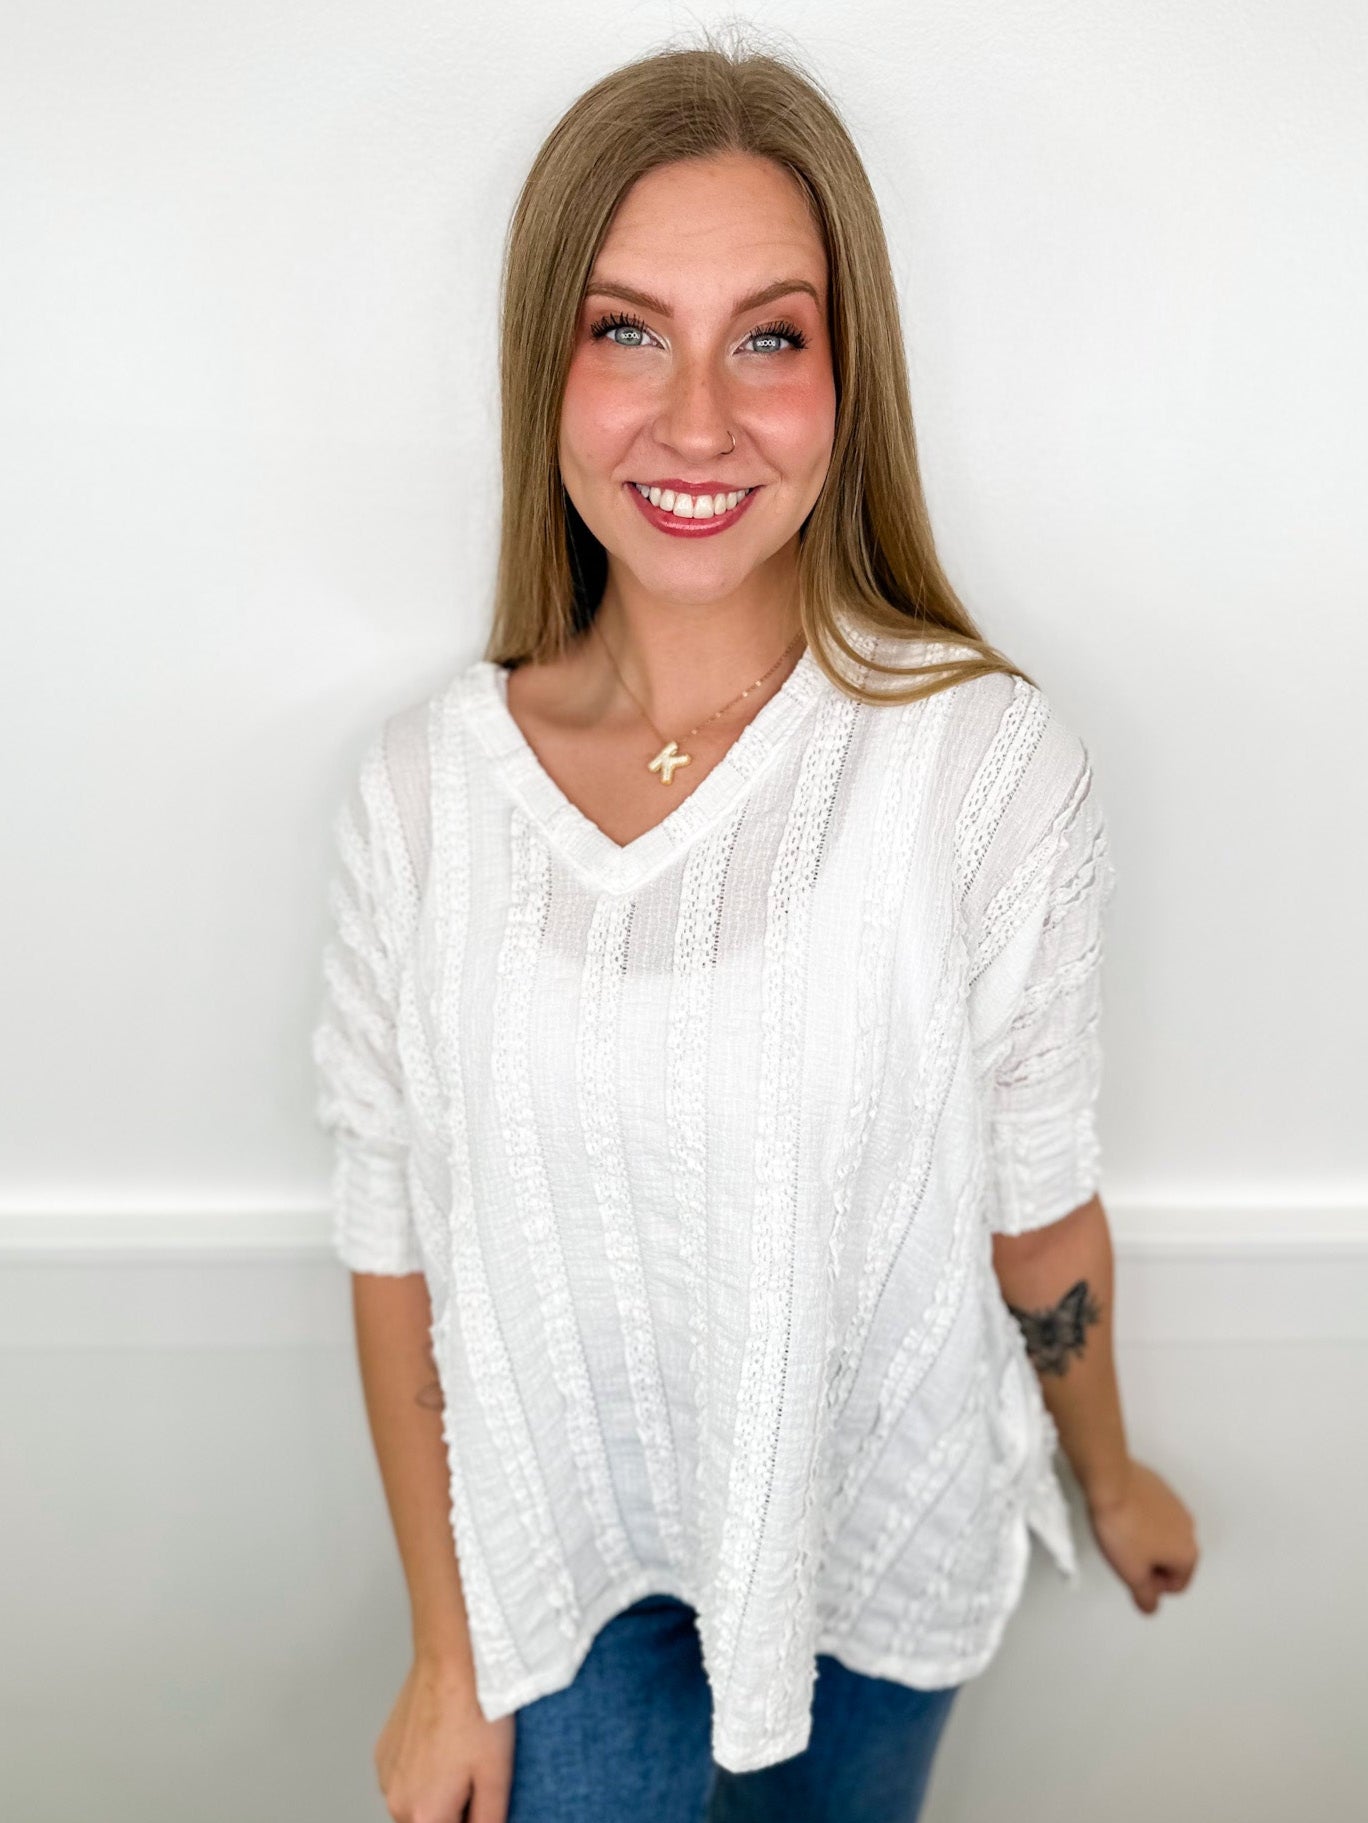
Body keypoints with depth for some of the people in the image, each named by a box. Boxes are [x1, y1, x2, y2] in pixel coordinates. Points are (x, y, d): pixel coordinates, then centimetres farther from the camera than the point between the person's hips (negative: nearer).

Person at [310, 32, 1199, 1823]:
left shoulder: (988, 760, -21)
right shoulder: (423, 786, -15)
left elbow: (1036, 1203, -7)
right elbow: (396, 1247, -6)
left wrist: (1110, 1480, 9)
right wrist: (444, 1661, 1)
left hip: (878, 1534, 0)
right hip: (567, 1543, 1)